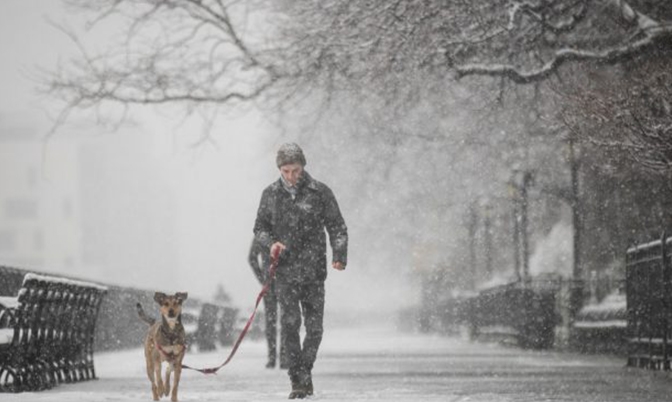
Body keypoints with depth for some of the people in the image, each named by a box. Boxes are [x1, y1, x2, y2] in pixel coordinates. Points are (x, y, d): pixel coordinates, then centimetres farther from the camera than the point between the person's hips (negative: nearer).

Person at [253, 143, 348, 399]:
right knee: (290, 323, -11)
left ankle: (305, 372, 24)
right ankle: (298, 380, -5)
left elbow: (337, 227, 3)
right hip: (285, 270, 0)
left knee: (314, 326, 3)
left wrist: (339, 255, -11)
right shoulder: (271, 194, 6)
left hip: (313, 270, 0)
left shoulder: (320, 193, 1)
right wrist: (270, 243, -7)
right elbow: (260, 226, 14)